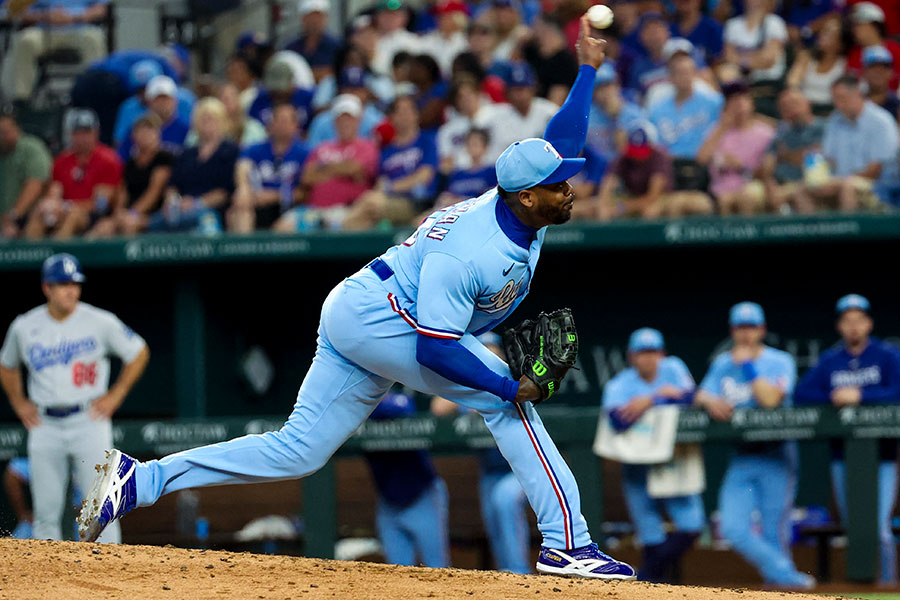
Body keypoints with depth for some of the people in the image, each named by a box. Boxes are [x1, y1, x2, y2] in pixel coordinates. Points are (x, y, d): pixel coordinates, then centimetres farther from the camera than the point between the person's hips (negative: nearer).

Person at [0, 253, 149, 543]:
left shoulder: (101, 322, -5)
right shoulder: (24, 327, 3)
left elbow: (139, 353, 7)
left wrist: (115, 396, 1)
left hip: (89, 421, -2)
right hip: (44, 427, 2)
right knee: (46, 512, 3)